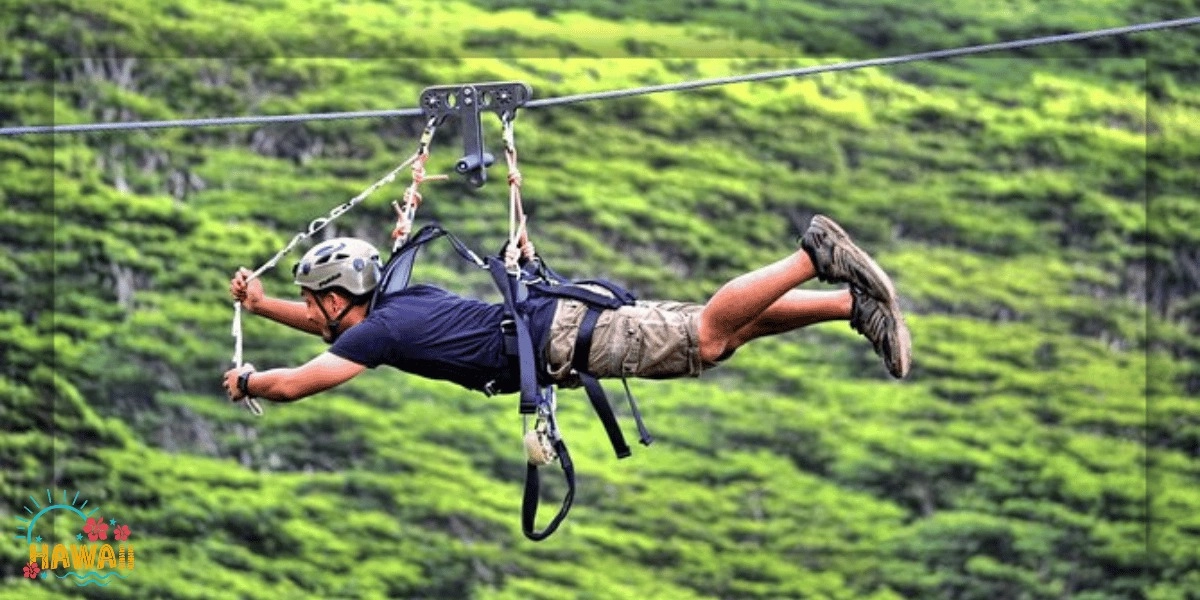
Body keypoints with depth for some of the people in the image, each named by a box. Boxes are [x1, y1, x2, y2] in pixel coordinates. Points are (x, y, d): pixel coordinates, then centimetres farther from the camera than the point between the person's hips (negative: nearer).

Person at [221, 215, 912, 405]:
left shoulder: (381, 332, -9)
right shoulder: (399, 297, 17)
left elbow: (293, 384, -11)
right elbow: (332, 329, 39)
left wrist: (246, 379, 8)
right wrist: (263, 304, 33)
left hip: (563, 339, -8)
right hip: (559, 318, 8)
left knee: (709, 335, -19)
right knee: (727, 331, 4)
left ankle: (816, 255, -23)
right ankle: (852, 302, -2)